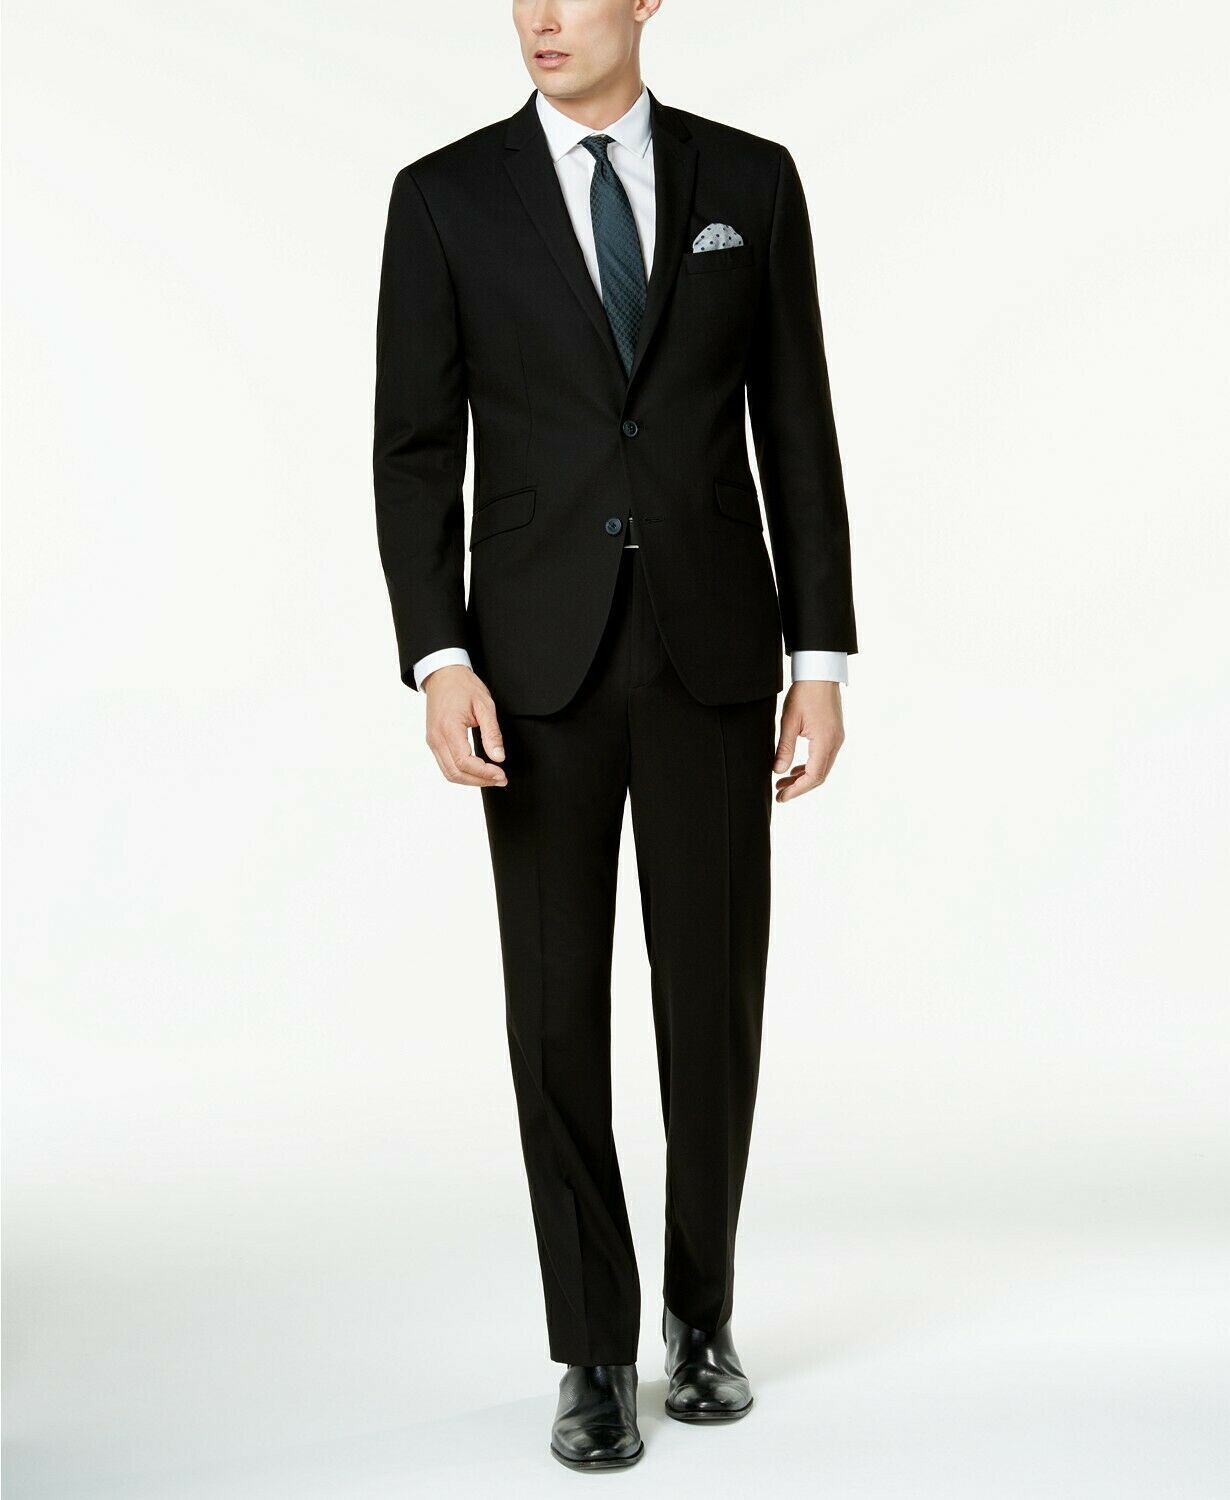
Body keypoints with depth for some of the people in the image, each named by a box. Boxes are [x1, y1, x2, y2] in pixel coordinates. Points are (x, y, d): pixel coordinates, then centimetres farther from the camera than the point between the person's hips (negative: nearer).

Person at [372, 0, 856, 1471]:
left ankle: (700, 1313, 27)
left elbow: (797, 431, 4)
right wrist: (438, 663, -14)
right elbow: (414, 449, -1)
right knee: (558, 1005, 1)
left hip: (713, 647, 1)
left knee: (714, 992, 5)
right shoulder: (445, 195, 2)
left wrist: (822, 659, -1)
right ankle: (595, 1354, 16)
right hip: (539, 657, -1)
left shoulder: (750, 179, 5)